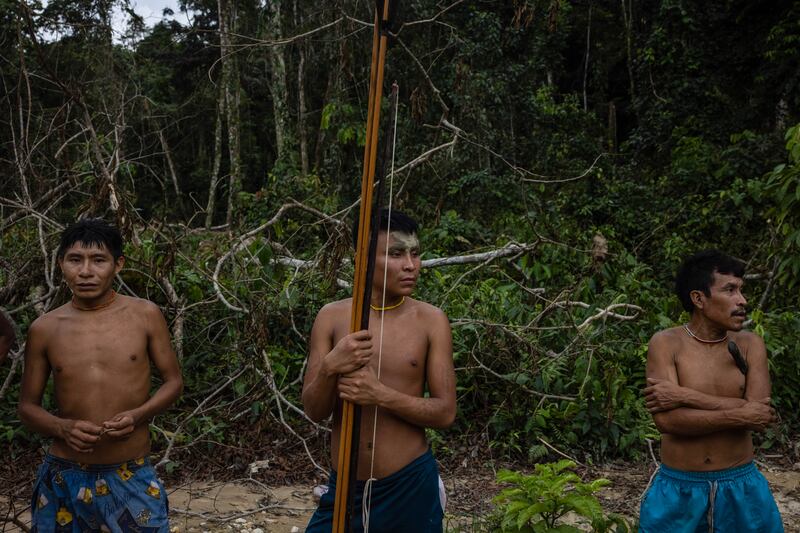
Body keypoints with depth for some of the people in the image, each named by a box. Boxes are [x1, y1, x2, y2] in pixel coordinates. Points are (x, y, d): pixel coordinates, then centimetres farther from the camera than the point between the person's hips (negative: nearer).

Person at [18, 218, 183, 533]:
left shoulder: (145, 315, -4)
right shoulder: (44, 329, -2)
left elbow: (173, 381, 4)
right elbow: (27, 406, 6)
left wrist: (138, 415, -14)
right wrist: (63, 428, -14)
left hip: (133, 477, -1)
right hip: (65, 479, 1)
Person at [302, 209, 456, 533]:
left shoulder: (431, 321, -6)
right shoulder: (332, 317, -2)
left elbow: (445, 412, -6)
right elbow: (313, 412, -3)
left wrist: (381, 394, -21)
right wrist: (329, 368, -23)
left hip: (411, 486, -1)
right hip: (345, 487, 1)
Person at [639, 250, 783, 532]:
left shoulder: (750, 344, -3)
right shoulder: (665, 343, -10)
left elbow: (760, 413, -15)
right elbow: (667, 420, -19)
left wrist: (685, 396, -19)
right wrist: (739, 416, -17)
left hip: (741, 485, 2)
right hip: (679, 488, -2)